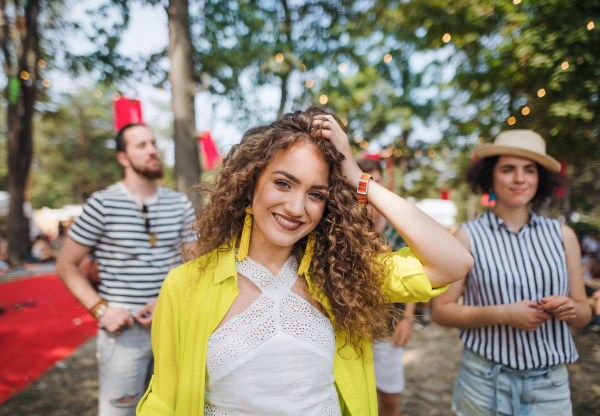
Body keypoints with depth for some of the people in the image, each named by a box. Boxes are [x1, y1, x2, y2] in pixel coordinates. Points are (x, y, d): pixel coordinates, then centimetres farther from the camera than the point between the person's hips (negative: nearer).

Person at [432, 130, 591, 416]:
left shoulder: (563, 236, 2)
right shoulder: (468, 236, -9)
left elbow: (584, 313, 9)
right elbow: (441, 311, -10)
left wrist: (571, 309, -13)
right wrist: (503, 314, -20)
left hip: (552, 383, 3)